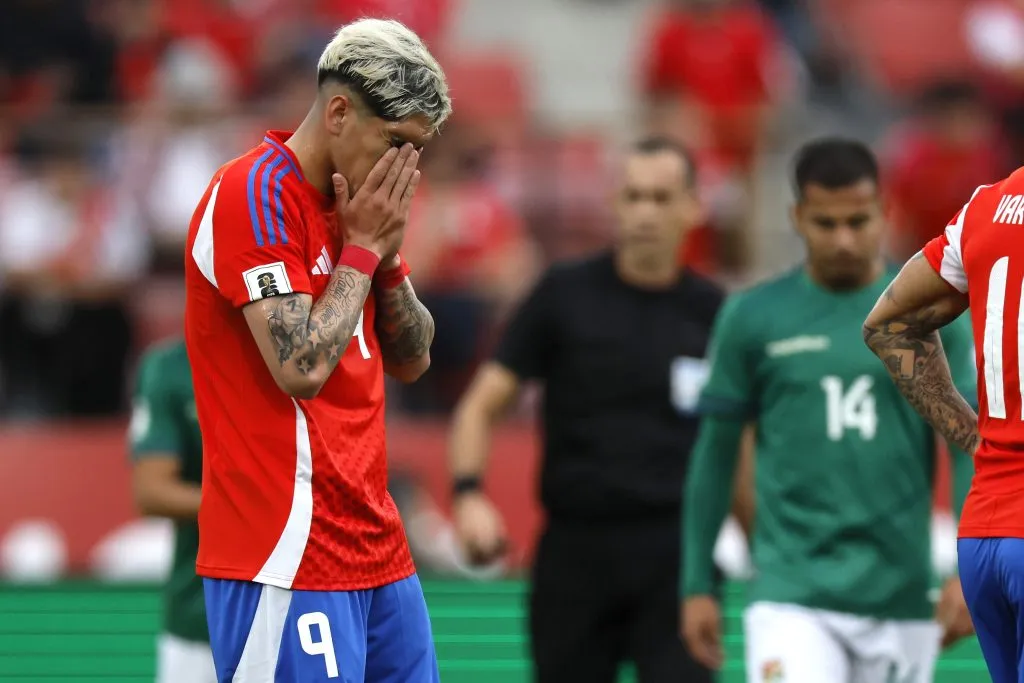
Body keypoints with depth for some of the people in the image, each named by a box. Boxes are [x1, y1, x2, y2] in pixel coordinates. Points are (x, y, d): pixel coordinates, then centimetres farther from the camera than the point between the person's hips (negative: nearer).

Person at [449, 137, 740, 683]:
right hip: (575, 551, 0)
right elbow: (481, 404, 1)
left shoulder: (712, 313, 6)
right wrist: (468, 494, -15)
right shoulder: (564, 295, 1)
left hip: (675, 556, 0)